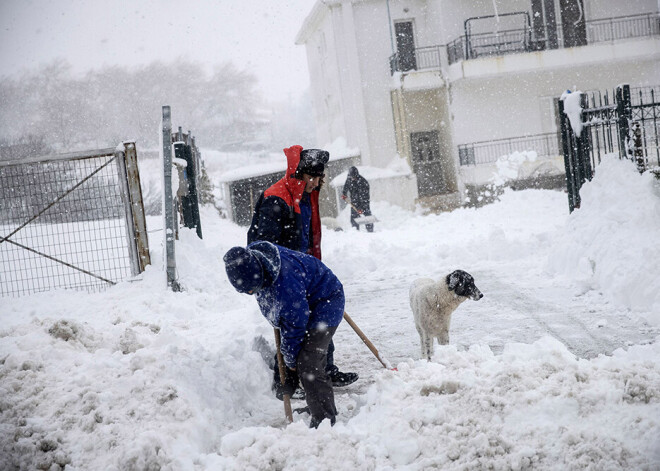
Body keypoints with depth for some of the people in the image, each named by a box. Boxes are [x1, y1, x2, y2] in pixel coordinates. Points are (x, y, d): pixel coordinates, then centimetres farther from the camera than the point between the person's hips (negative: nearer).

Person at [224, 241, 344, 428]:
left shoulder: (286, 283, -41)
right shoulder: (249, 257, -18)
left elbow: (296, 327, -28)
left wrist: (292, 366, -16)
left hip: (325, 303, -9)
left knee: (307, 365, -19)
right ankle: (326, 409, 36)